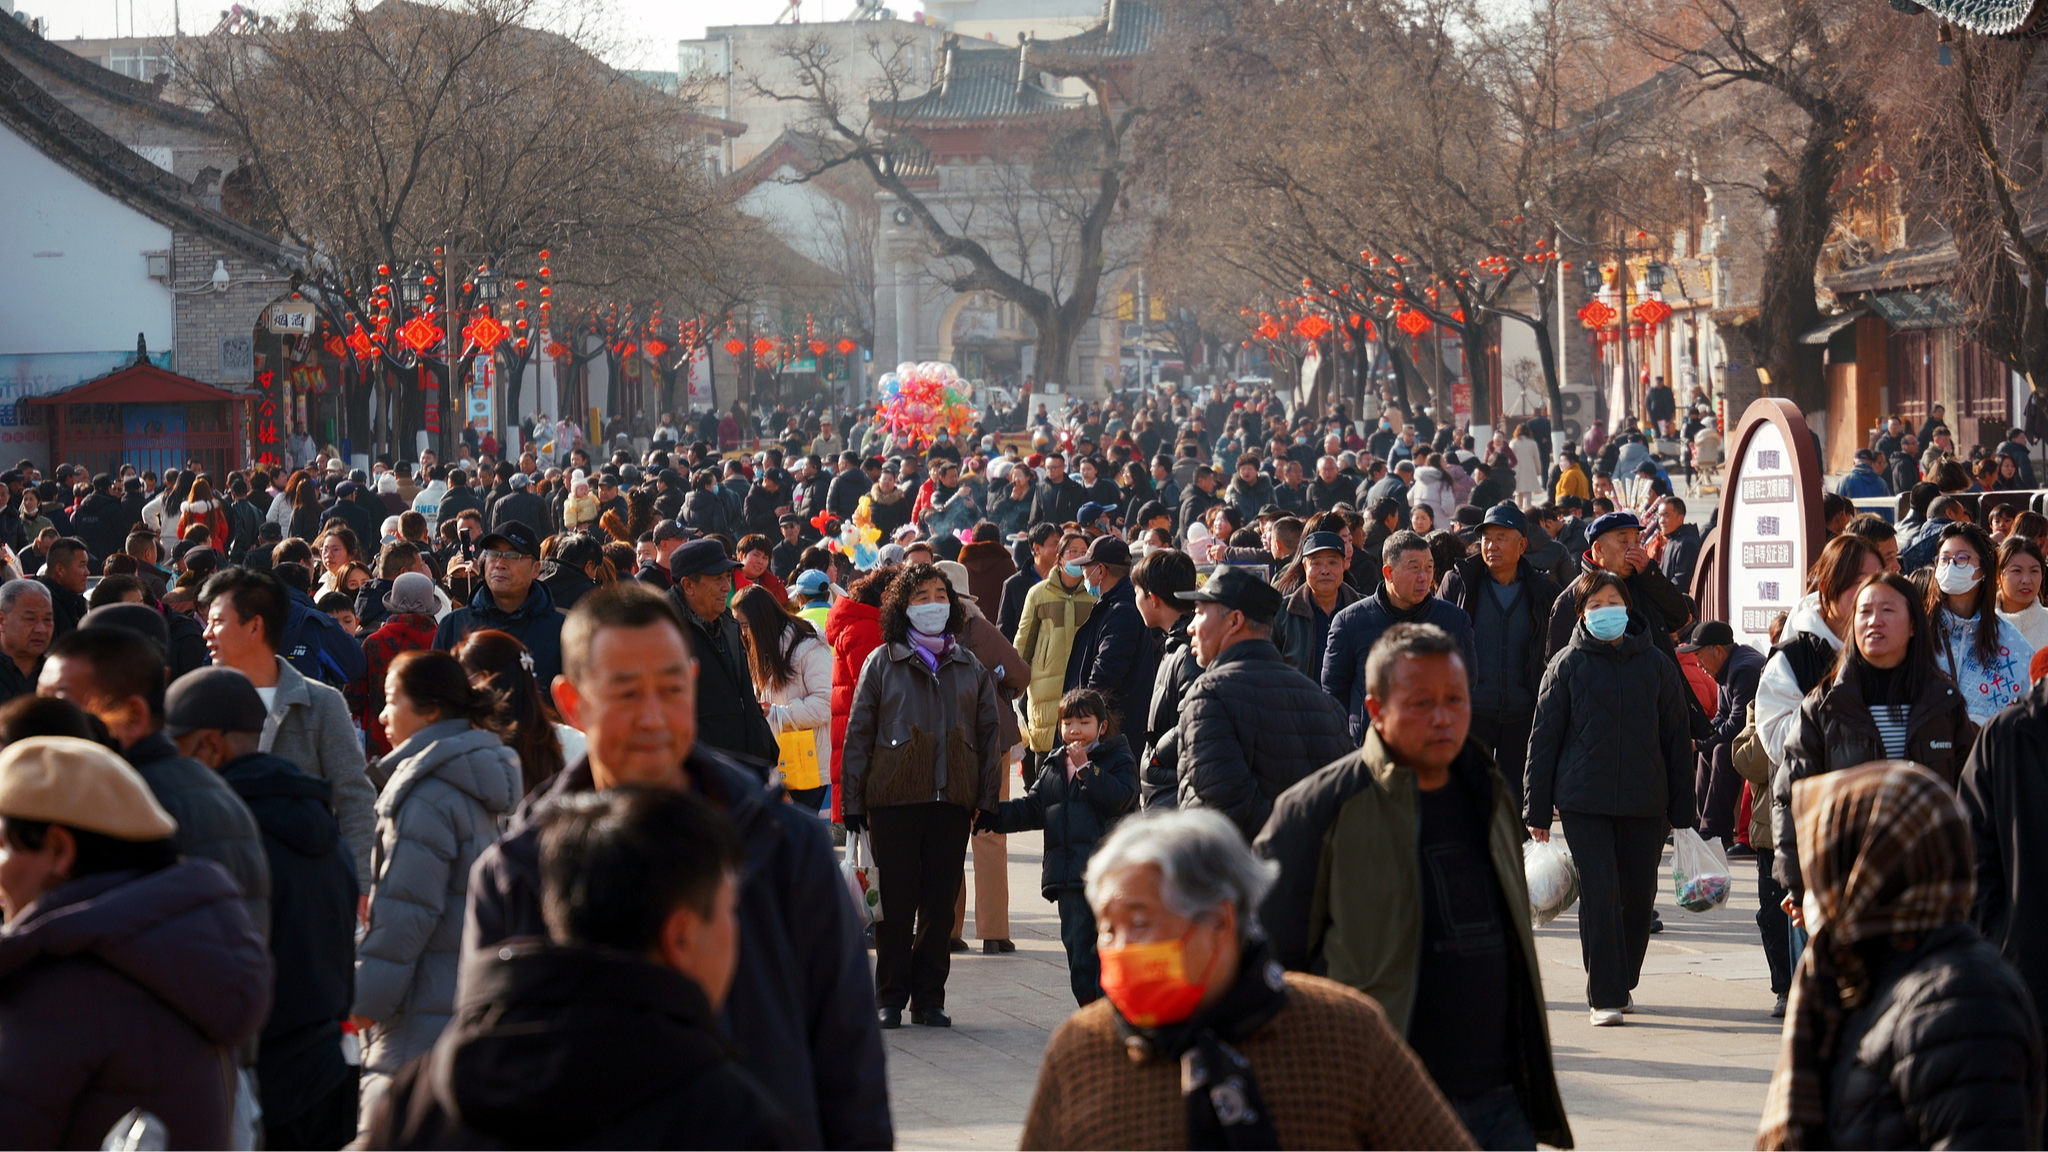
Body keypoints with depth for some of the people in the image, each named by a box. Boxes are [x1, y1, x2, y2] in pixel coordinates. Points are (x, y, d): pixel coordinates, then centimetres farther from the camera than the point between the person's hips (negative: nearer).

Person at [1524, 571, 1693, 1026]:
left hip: (1645, 803, 2)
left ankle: (1624, 981, 27)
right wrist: (1537, 809, 1)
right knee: (1599, 893, -10)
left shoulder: (1656, 666, 7)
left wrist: (1681, 811, 7)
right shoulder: (1568, 666, 3)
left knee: (1639, 895, 7)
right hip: (1584, 800, -2)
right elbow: (1543, 738, 4)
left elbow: (1678, 739, 10)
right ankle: (1605, 996, -6)